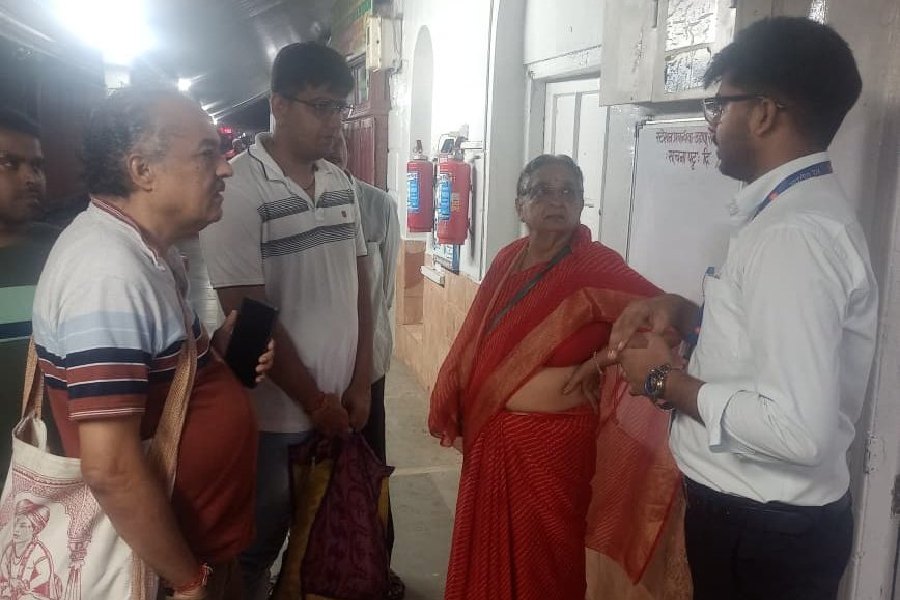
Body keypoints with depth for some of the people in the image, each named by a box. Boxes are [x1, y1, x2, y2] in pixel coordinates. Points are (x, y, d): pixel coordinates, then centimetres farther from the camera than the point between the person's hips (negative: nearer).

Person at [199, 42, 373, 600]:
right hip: (275, 412, -5)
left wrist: (359, 384, 3)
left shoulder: (341, 183, 6)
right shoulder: (238, 189, -14)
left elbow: (360, 287, 9)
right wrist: (313, 400, -10)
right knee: (261, 543, 12)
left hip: (339, 403, 6)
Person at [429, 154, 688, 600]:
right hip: (490, 434, 6)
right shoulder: (507, 261, 4)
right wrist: (451, 407, 13)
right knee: (488, 545, 20)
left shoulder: (598, 266, -13)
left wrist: (603, 359, -16)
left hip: (553, 438, -5)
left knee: (540, 554, 10)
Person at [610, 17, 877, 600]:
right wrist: (687, 313, 4)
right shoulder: (799, 210, 5)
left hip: (762, 532, -9)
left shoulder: (794, 232, -26)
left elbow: (798, 428, -32)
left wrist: (667, 382, -19)